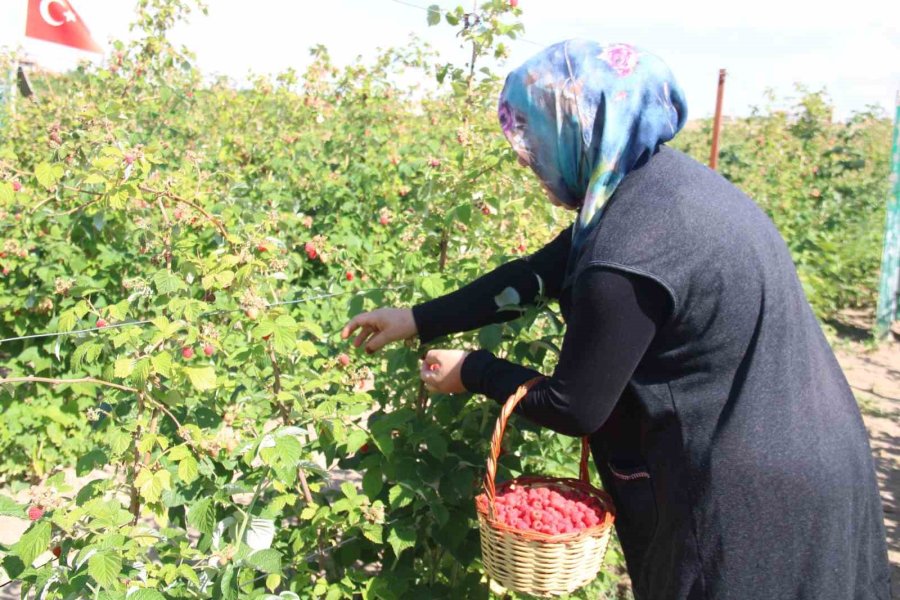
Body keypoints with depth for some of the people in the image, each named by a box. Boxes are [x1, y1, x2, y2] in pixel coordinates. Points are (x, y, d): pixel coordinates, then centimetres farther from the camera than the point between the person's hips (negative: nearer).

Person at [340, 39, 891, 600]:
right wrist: (419, 319, 9)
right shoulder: (661, 179, 0)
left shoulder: (626, 257, -29)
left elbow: (574, 407, -17)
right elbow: (539, 272, 6)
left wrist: (472, 371, -1)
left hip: (755, 493, -8)